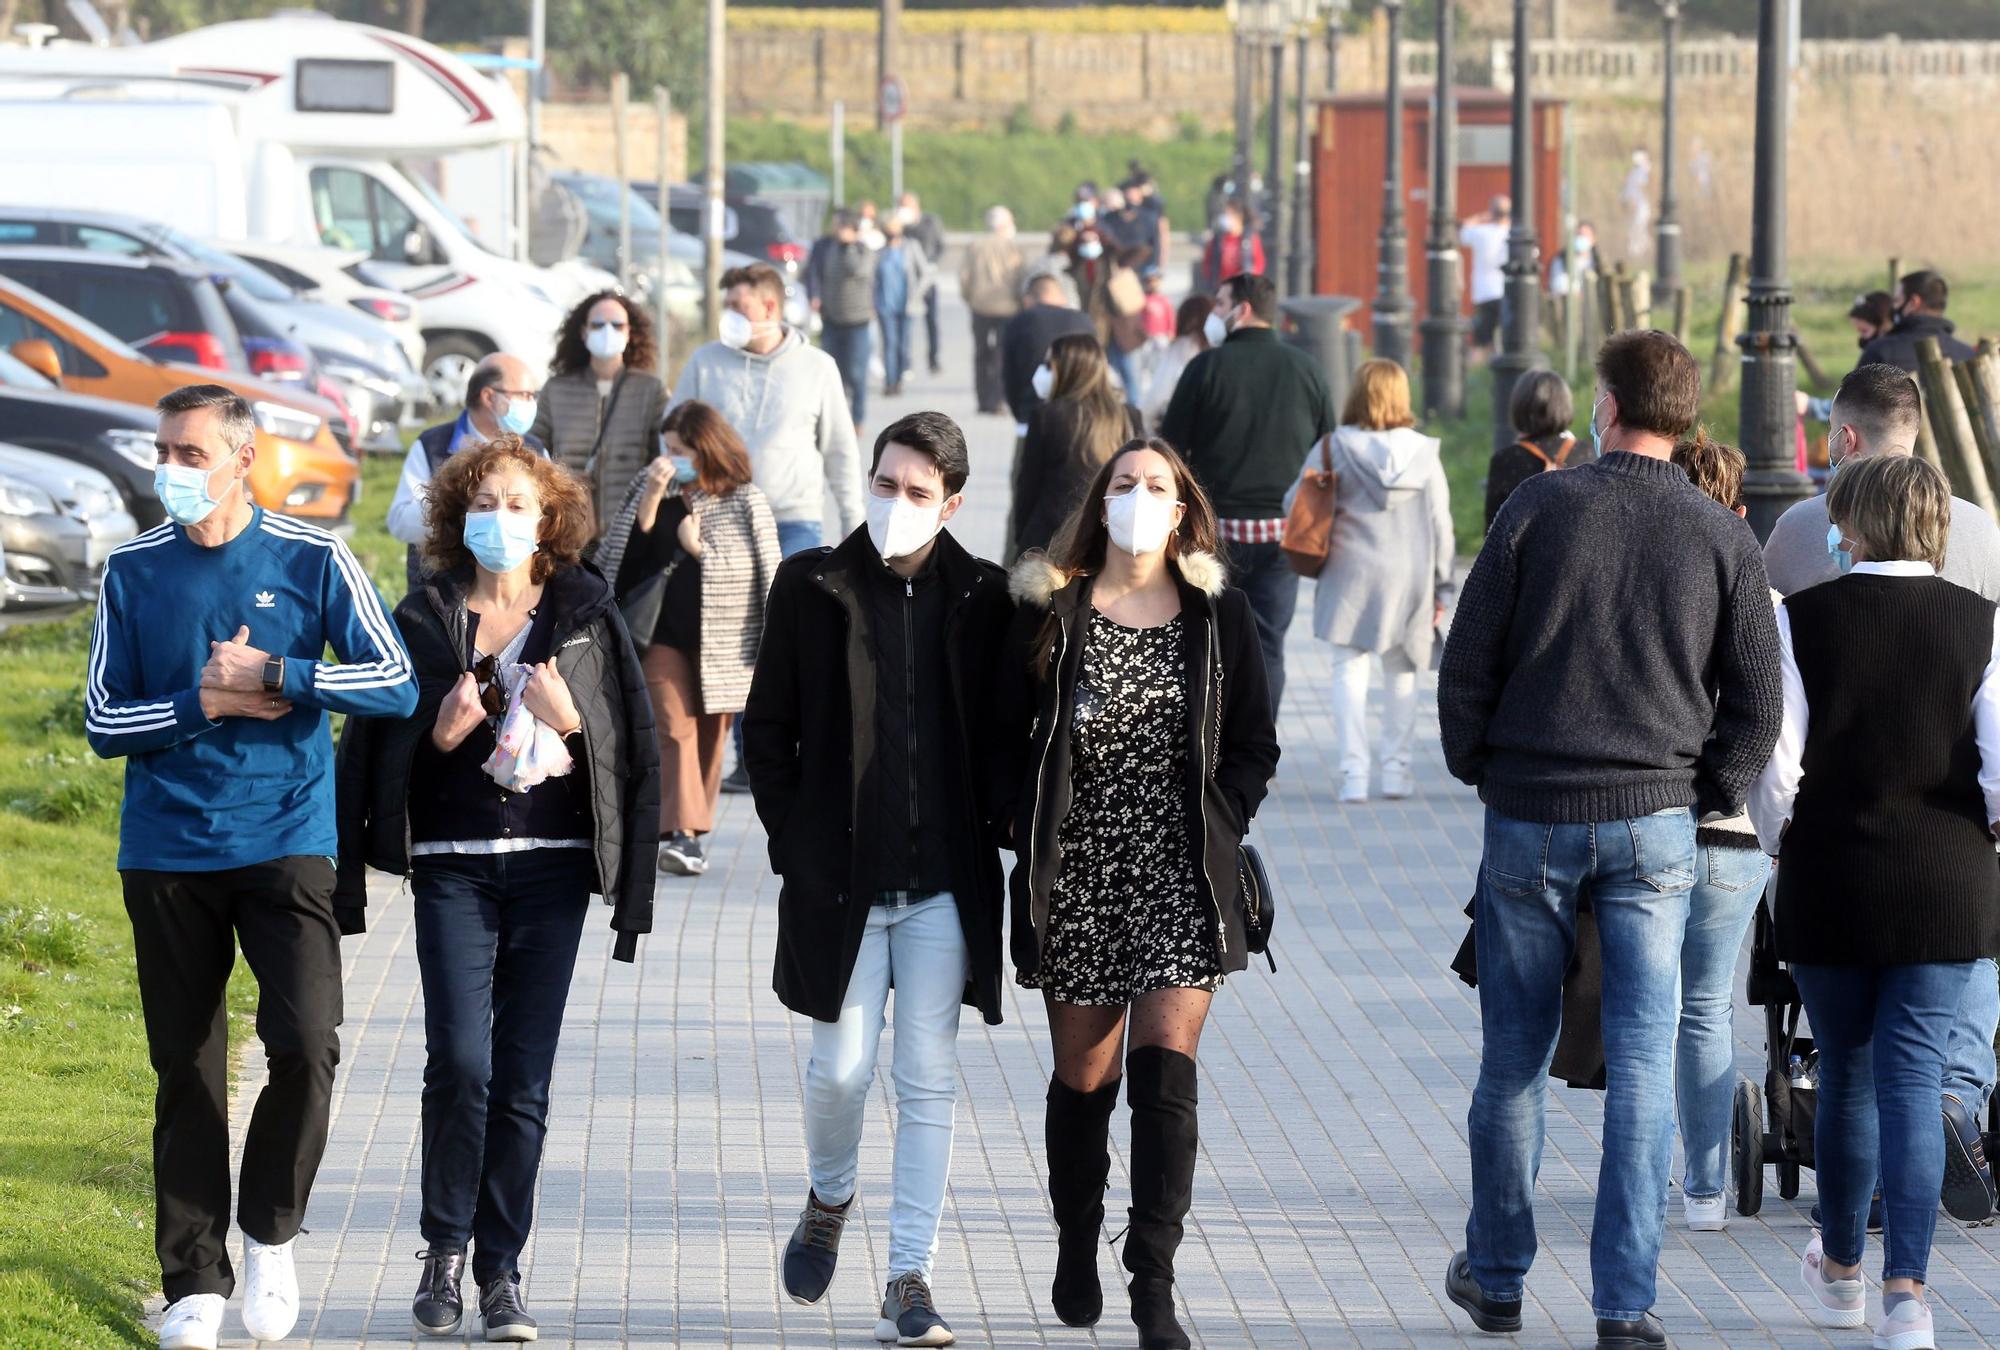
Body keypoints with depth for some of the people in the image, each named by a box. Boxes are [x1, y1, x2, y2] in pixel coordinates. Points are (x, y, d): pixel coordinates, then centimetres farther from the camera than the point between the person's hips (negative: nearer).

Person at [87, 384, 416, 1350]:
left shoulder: (312, 562, -1)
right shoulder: (134, 572, 4)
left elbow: (395, 684, -7)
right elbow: (103, 721, 2)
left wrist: (271, 674, -15)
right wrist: (206, 703, -12)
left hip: (285, 844, -2)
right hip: (166, 853, 2)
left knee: (307, 1045, -17)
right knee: (186, 1071, 5)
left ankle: (270, 1234, 6)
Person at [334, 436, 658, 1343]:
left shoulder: (584, 614, 7)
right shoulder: (427, 617, 7)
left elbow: (629, 740, 6)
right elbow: (381, 747, 9)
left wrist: (571, 720, -11)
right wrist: (440, 732, -9)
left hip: (551, 866, 1)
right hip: (454, 865, -1)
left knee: (524, 1079, 0)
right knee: (459, 1060, -13)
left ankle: (501, 1270, 7)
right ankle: (444, 1252, 2)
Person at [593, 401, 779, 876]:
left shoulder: (745, 501, -3)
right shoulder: (656, 491, 6)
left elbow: (764, 569, -8)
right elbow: (630, 549, -1)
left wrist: (698, 548, -12)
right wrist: (652, 498, -12)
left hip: (721, 639, -1)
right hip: (665, 633, 1)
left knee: (709, 735, 7)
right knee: (675, 728, -11)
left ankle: (692, 832, 19)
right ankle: (681, 834, -19)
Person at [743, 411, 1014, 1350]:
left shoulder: (983, 599, 1)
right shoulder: (812, 587, 1)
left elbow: (1004, 735, 8)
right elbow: (767, 725, 7)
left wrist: (991, 836, -1)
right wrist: (792, 838, 2)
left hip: (945, 882, 0)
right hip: (839, 876, 0)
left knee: (928, 1083, 1)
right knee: (841, 1068, 2)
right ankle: (829, 1200, 33)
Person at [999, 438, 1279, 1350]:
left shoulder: (1219, 616, 4)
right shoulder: (1050, 614, 2)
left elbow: (1255, 748, 9)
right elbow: (1003, 735, 4)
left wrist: (1214, 828, -3)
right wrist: (1031, 834, -6)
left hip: (1180, 874, -1)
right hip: (1076, 873, 1)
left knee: (1164, 1070, -12)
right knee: (1083, 1076, 9)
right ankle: (1076, 1249, 30)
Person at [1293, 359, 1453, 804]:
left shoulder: (1334, 448, -5)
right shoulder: (1424, 452, 0)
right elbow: (1440, 522, 3)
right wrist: (1441, 586, 11)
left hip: (1350, 574, -2)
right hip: (1409, 577, 2)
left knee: (1350, 670, 2)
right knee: (1401, 672, 13)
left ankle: (1354, 772, -6)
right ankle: (1396, 767, 13)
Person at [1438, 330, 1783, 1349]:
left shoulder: (1540, 506, -3)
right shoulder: (1725, 541, 1)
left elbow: (1469, 658, -2)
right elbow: (1756, 701, 2)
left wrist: (1479, 770, 12)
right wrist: (1703, 799, 12)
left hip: (1529, 817, 0)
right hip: (1655, 825, 0)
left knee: (1513, 1058, 12)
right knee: (1642, 1063, 0)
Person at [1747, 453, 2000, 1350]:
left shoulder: (1802, 619, -6)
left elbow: (1776, 761, -8)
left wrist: (1780, 845, 9)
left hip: (1830, 881, 0)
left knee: (1846, 1076, 15)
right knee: (1913, 1079, 1)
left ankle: (1840, 1271, 31)